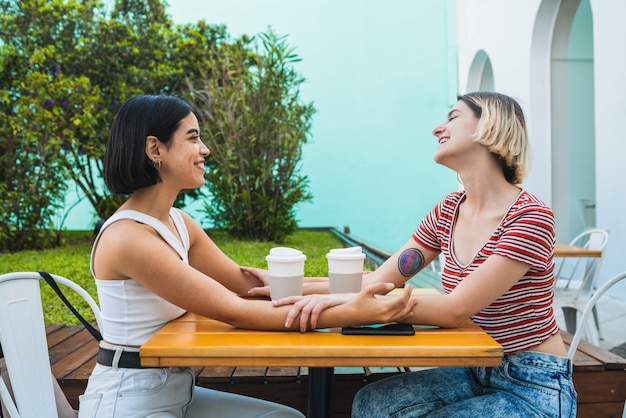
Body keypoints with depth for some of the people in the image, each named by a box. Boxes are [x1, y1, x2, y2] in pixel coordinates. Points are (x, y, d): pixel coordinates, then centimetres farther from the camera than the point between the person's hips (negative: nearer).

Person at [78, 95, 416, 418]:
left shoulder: (178, 223, 5)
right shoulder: (128, 236, -23)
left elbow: (249, 284, 3)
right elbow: (235, 313, -25)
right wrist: (352, 314, -27)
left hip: (177, 390, 8)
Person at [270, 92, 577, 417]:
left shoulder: (531, 218, -19)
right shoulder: (447, 212, 2)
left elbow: (454, 310, -27)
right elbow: (379, 281, 0)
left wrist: (350, 302, -33)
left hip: (535, 386, -5)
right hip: (476, 373, 6)